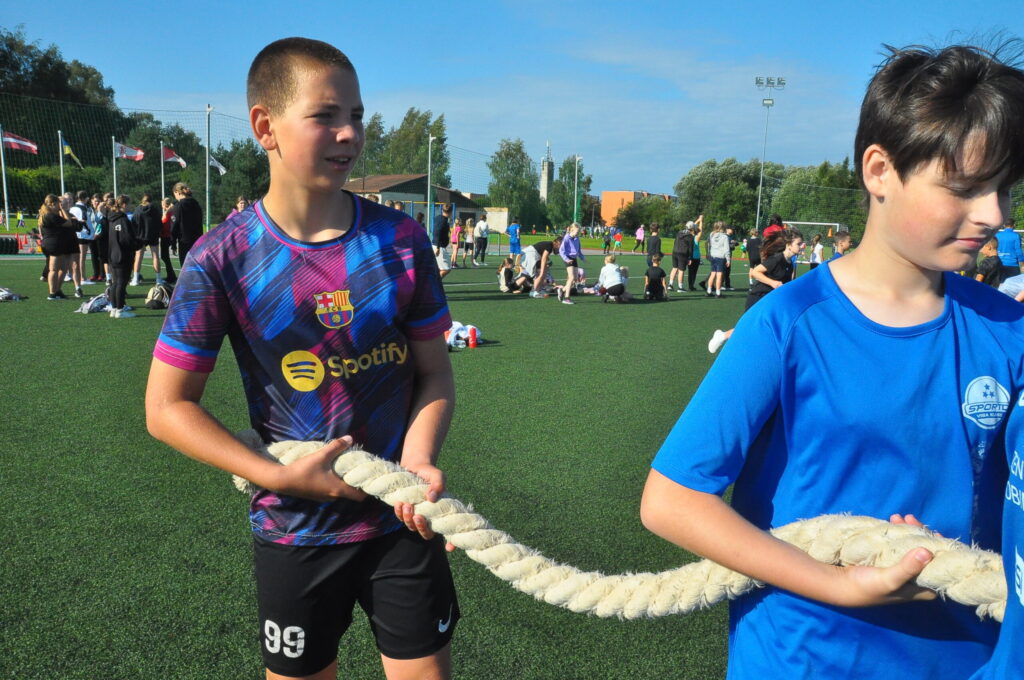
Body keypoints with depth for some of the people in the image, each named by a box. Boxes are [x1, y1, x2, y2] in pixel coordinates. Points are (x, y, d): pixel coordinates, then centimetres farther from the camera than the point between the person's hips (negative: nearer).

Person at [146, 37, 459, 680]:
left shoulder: (401, 239, -7)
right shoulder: (224, 259, -12)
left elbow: (434, 371, -1)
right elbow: (167, 406, -8)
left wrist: (418, 461, -18)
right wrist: (282, 478, -16)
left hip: (401, 519, 1)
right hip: (295, 529, -1)